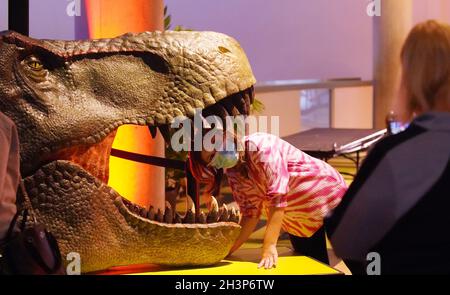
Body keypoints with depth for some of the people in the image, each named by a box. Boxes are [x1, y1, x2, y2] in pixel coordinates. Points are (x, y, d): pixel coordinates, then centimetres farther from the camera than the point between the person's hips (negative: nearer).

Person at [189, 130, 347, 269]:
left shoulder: (261, 146, -28)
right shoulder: (234, 175, -6)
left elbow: (277, 196, -34)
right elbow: (251, 213, -4)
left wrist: (269, 246, -37)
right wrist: (228, 249, -14)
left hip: (328, 201, -7)